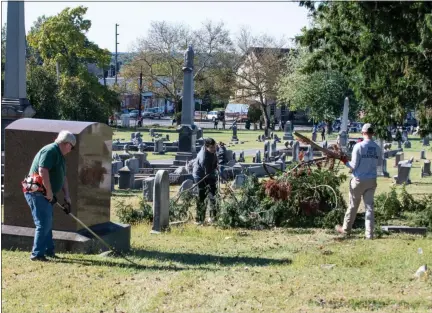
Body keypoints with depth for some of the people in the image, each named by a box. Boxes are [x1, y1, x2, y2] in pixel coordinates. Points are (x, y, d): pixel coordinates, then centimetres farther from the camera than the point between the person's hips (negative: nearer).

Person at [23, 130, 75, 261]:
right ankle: (37, 254, -9)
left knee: (47, 223, 17)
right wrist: (49, 192, -22)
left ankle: (48, 250, 26)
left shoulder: (59, 155, 18)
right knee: (43, 224, -11)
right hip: (37, 193, -11)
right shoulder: (50, 151, -16)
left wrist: (67, 196, 16)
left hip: (44, 194, 11)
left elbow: (63, 177, 22)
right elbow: (43, 171, -27)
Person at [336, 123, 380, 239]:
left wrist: (345, 161, 4)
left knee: (353, 206, 11)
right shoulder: (377, 148, -2)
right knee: (369, 206, 7)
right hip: (372, 181, 3)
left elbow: (354, 166, -13)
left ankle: (346, 228, 26)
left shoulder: (359, 146, -14)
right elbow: (377, 163, 5)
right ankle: (369, 233, 4)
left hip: (359, 180, -3)